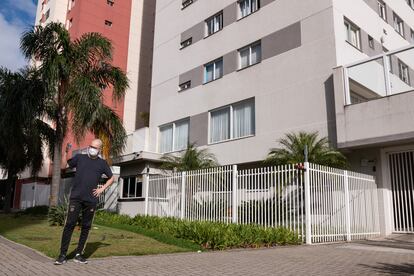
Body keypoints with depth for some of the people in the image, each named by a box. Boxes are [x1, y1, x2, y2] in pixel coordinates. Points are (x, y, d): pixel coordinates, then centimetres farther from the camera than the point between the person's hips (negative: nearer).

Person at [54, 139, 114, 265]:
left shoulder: (102, 163, 9)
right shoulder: (79, 158, 8)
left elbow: (111, 178, 17)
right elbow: (64, 166, 7)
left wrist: (101, 189, 6)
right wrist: (65, 152, -3)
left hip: (91, 200, 1)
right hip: (76, 198, -1)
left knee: (86, 227, 5)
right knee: (69, 224, -6)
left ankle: (78, 254, 15)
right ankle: (62, 255, 2)